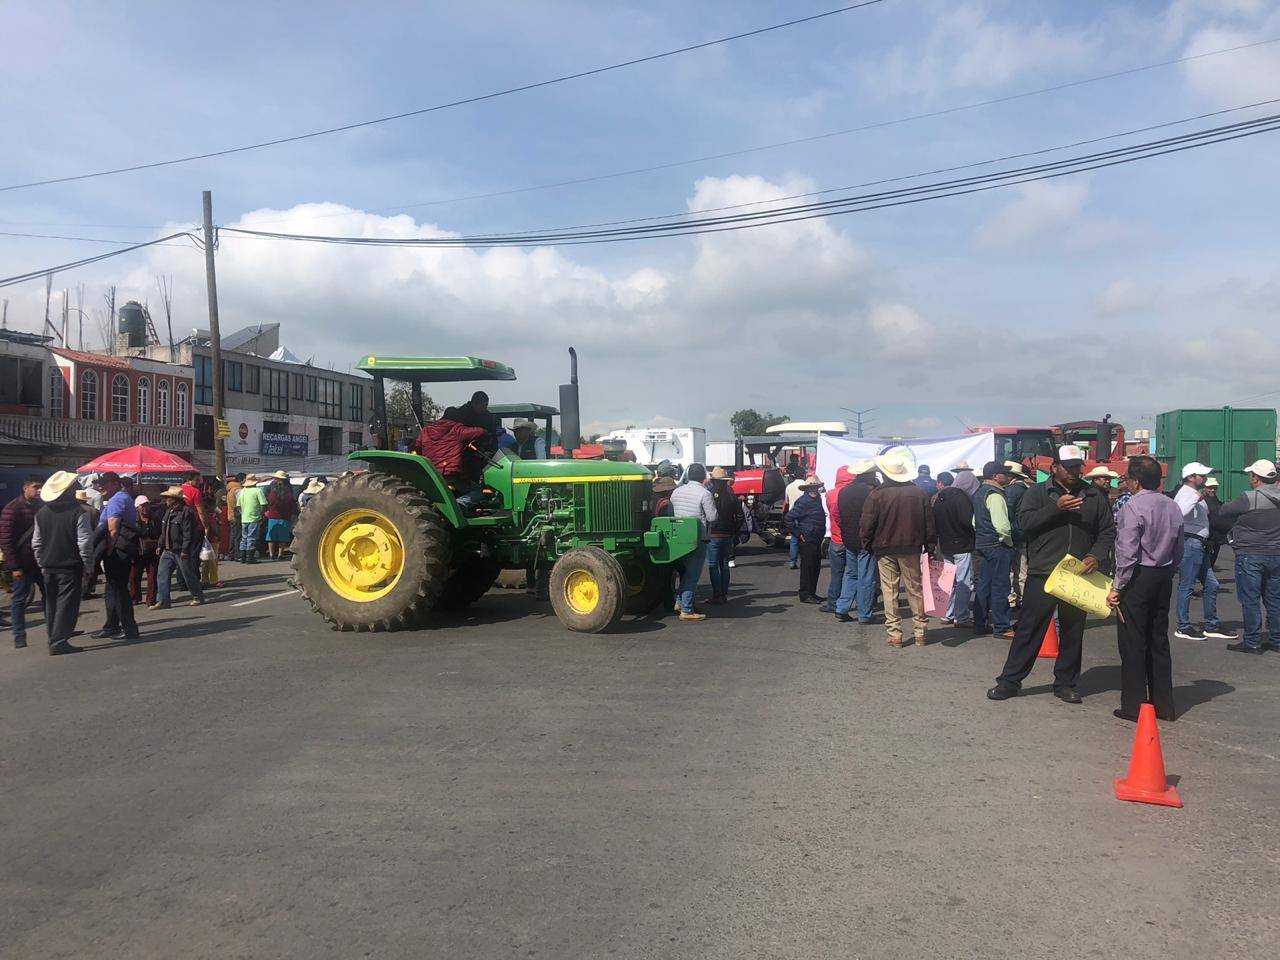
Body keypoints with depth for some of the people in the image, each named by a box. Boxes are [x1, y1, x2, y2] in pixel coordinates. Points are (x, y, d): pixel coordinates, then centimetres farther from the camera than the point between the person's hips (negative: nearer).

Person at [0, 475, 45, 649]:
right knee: (19, 599, 2)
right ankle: (19, 637, 10)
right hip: (23, 564, -6)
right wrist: (14, 566, -16)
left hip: (41, 562, 6)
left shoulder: (41, 507, 11)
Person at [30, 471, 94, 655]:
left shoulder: (41, 513, 6)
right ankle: (59, 642, -6)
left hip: (48, 567, 6)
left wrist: (42, 564, 19)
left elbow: (36, 543, 11)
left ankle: (53, 638, 22)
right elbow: (85, 543, -14)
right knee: (66, 604, -3)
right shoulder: (78, 512, -13)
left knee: (51, 604, 15)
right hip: (70, 567, -6)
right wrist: (88, 565, -4)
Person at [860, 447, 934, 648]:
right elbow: (929, 523, 3)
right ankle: (920, 632, 16)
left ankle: (894, 634, 4)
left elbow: (866, 525, -9)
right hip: (911, 549, 3)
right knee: (915, 590, 12)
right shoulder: (918, 493, -1)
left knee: (889, 591, 4)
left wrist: (868, 544, 6)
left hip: (885, 550, -2)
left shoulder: (877, 494, -11)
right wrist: (929, 545, 12)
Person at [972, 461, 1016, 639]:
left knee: (984, 585, 14)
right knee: (1000, 586, -4)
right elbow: (1002, 525, -23)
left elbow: (974, 522, 21)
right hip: (998, 545, -10)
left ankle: (980, 624, 19)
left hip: (981, 544, 10)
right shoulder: (995, 495, -16)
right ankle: (1001, 627, 1)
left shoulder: (979, 493, 14)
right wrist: (1009, 542, -8)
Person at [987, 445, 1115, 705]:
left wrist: (1097, 555, -6)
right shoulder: (1038, 493, 1)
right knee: (1029, 628, 1)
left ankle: (1066, 683, 24)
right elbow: (1025, 520, -13)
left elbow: (1108, 530, 10)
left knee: (1073, 631, 11)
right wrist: (1056, 507, -22)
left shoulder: (1094, 496, 9)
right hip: (1042, 573, -3)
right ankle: (1009, 680, 9)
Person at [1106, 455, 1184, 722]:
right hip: (1164, 578, 7)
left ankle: (1134, 707, 6)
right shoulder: (1172, 507, 7)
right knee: (1159, 639, 15)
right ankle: (1163, 704, 22)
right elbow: (1178, 550, 13)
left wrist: (1117, 588, -13)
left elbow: (1127, 553, -19)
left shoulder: (1133, 507, -16)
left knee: (1133, 643, 1)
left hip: (1139, 578, -7)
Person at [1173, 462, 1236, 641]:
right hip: (1190, 543, -11)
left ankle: (1212, 626, 19)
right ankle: (1183, 627, 0)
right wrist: (1196, 498, -28)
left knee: (1211, 584, 12)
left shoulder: (1195, 494, 20)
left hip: (1199, 545, 11)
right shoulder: (1186, 493, -12)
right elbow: (1181, 512, -32)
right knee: (1186, 586, -5)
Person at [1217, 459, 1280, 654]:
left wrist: (1240, 517, 12)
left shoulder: (1249, 498, -17)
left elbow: (1224, 512, -6)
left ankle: (1252, 642, 3)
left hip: (1250, 555, -6)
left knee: (1250, 599, 0)